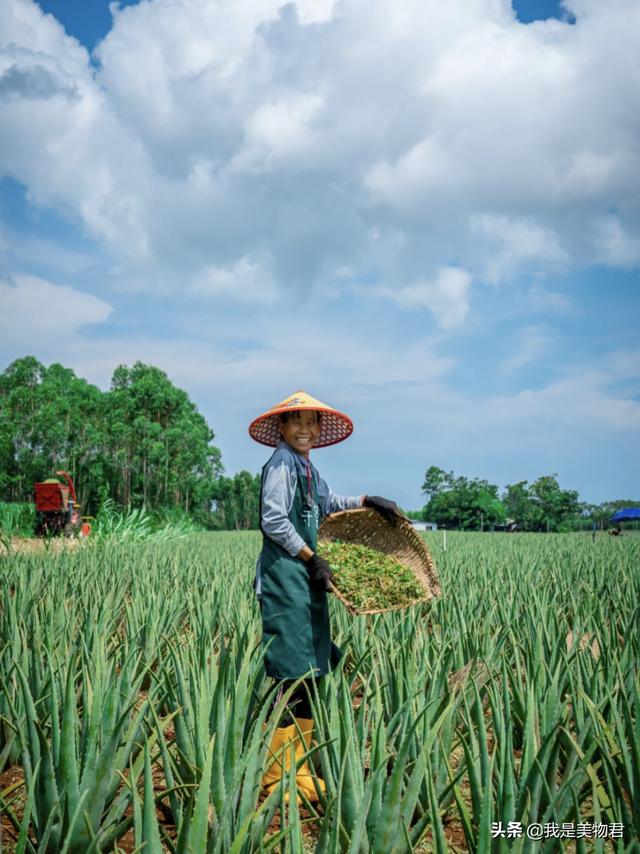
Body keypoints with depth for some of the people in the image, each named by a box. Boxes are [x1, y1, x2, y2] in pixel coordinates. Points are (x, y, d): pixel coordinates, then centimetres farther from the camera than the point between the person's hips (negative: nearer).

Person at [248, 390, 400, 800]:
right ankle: (278, 775, -1)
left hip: (305, 576, 10)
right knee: (296, 675, -10)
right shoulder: (281, 464, -11)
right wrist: (312, 559, -15)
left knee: (312, 672, 10)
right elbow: (273, 521, -18)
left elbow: (329, 503, 31)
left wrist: (368, 501, 17)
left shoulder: (308, 468, 17)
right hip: (284, 575, -10)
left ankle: (296, 767, 18)